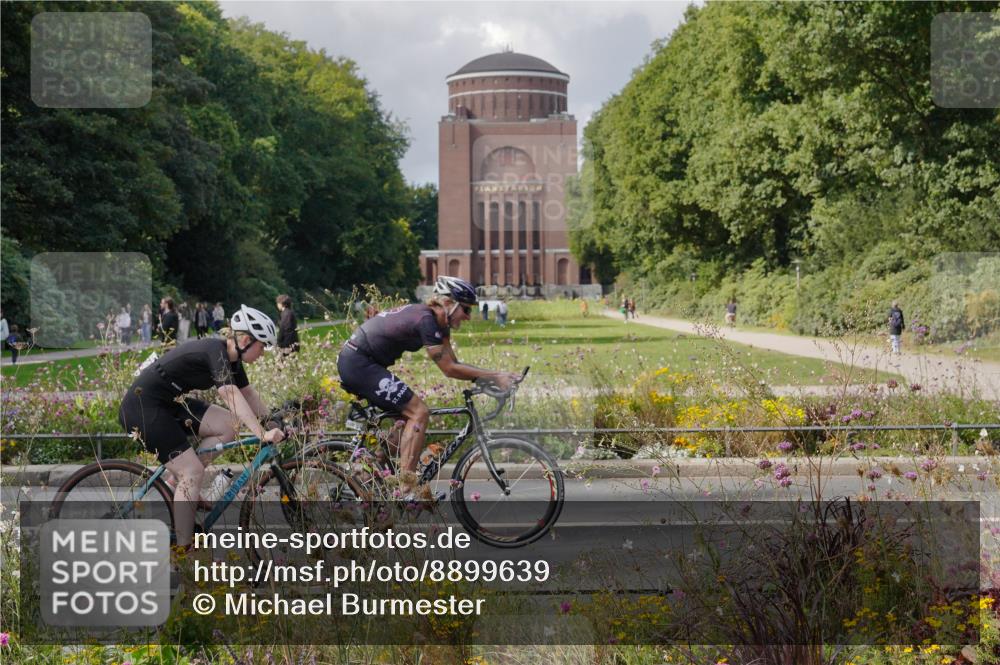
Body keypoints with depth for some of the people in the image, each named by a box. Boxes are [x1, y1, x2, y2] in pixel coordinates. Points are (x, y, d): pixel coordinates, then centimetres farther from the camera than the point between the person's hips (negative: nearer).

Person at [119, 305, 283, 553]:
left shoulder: (230, 357, 6)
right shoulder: (216, 351, -23)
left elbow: (249, 394, 13)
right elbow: (231, 395, -35)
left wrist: (273, 424, 4)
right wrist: (262, 434, -42)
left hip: (169, 403, 9)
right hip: (142, 407, -9)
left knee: (228, 425, -2)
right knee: (192, 471, -13)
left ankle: (184, 484, 6)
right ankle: (183, 549, -7)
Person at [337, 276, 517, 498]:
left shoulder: (438, 320, 10)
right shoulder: (426, 320, -18)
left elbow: (453, 364, 9)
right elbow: (449, 369, -18)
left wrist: (492, 376, 0)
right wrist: (494, 376, -16)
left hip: (352, 363, 10)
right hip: (359, 364, -10)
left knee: (408, 415, 16)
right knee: (419, 412, -12)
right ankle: (405, 493, -15)